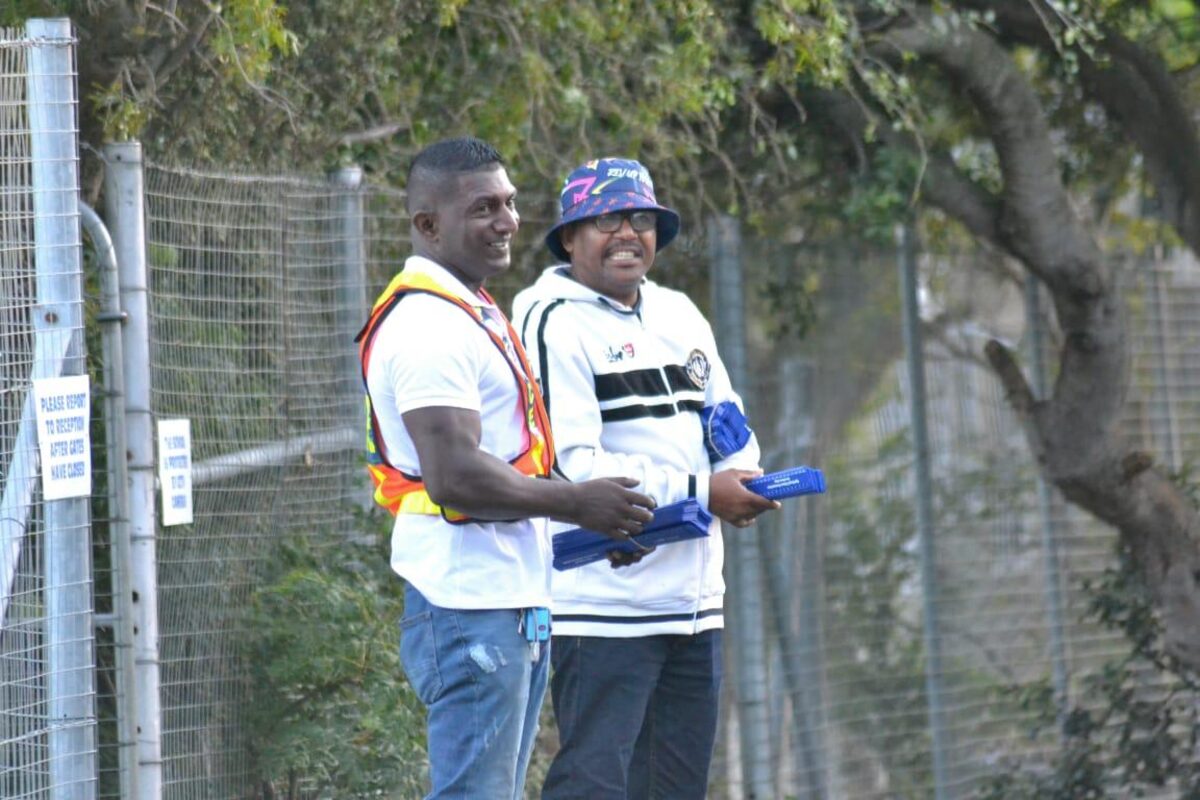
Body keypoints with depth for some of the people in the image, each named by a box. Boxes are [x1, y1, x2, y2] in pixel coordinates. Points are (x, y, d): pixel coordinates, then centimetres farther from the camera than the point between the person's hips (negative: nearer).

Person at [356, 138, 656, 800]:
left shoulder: (473, 315, 19)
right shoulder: (427, 324, -16)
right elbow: (455, 474, -23)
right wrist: (576, 504, -15)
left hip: (515, 596, 11)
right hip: (468, 601, -11)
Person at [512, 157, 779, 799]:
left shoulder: (679, 314, 16)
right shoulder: (554, 322, -10)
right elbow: (574, 468, -18)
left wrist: (742, 479, -1)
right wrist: (702, 493, -19)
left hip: (694, 600, 8)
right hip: (604, 605, -8)